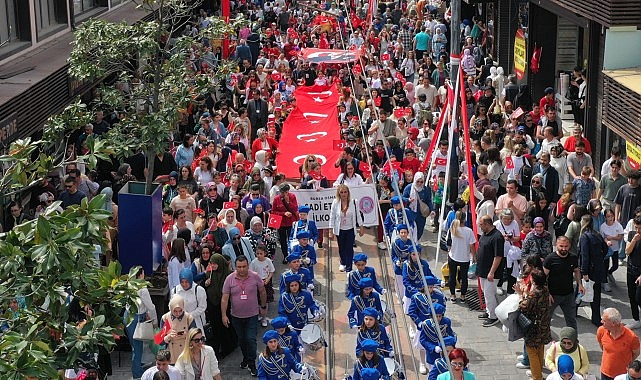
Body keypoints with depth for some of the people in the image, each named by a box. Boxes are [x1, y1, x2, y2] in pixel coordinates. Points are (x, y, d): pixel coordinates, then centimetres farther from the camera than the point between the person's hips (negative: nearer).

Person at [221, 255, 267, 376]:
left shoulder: (255, 277, -10)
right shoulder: (230, 279, -10)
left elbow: (262, 292, 5)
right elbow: (225, 298, -8)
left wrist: (263, 307, 11)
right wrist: (224, 315, -12)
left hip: (252, 315, -2)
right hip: (236, 316, 2)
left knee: (251, 339, -7)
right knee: (241, 339, 16)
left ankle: (251, 364, 4)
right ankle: (246, 358, 37)